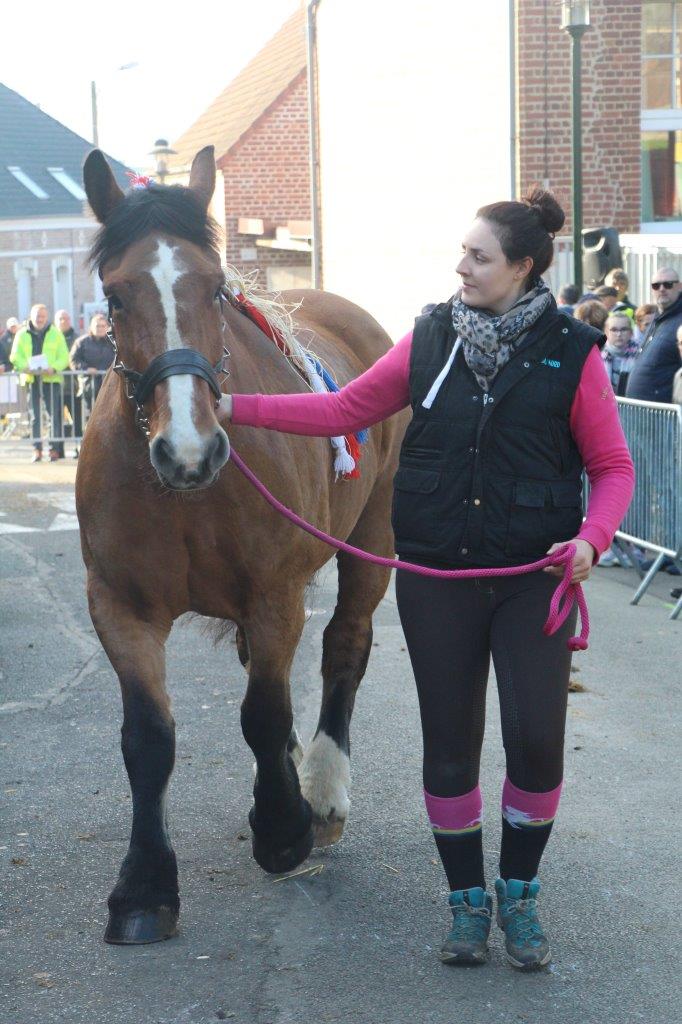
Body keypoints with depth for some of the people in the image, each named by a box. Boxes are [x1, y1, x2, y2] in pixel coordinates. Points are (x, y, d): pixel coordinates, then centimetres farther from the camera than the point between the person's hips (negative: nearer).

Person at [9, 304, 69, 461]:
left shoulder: (56, 334, 8)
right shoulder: (22, 335, 11)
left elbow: (64, 357, 3)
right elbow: (15, 357, 5)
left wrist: (53, 368, -16)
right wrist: (27, 367, -15)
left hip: (51, 379, -1)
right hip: (31, 379, 1)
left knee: (54, 415, -5)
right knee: (35, 417, 3)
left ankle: (55, 449, -2)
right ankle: (37, 449, 6)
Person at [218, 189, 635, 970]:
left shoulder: (571, 353, -6)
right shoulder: (431, 339, 2)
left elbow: (612, 467, -2)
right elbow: (344, 411, 6)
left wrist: (591, 538, -20)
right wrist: (236, 407, 0)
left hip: (533, 576, -2)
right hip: (437, 575, 2)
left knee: (537, 740, -5)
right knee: (450, 743, 7)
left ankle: (518, 893, 20)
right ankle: (467, 899, 25)